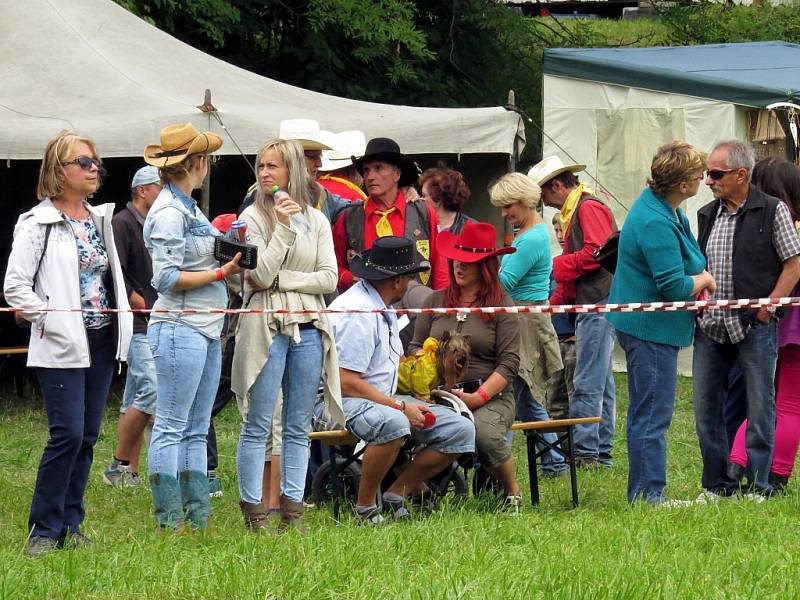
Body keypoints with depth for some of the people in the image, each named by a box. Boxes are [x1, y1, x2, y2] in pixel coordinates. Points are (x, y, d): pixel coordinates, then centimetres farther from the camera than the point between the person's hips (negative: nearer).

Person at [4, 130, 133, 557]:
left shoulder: (101, 219, 14)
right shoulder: (38, 224, -7)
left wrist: (121, 318, 10)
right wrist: (50, 321, -14)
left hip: (102, 342, 7)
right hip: (62, 347, -7)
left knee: (87, 437, 7)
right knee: (68, 434, -13)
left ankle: (70, 525, 14)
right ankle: (44, 530, -5)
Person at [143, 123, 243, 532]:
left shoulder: (188, 208, 17)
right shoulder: (169, 212, -12)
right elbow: (167, 279, -16)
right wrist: (221, 273, -16)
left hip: (206, 332, 10)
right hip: (179, 330, -10)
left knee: (195, 431, 11)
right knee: (171, 429, -6)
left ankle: (196, 519, 14)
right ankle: (169, 523, -4)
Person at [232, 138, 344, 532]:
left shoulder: (316, 220, 11)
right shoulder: (253, 218, 1)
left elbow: (329, 278, 3)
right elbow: (260, 275, -11)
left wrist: (283, 279, -7)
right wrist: (283, 228, -17)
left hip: (308, 328, 4)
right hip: (266, 326, -4)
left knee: (299, 427, 6)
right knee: (258, 426, -2)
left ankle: (292, 509, 9)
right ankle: (253, 511, 1)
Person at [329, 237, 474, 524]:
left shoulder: (382, 306, 15)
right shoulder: (358, 312, -18)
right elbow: (346, 382, -22)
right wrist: (400, 407, -20)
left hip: (383, 398, 10)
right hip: (343, 401, -10)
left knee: (460, 430, -3)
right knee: (392, 423, -43)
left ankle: (397, 493, 5)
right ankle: (365, 508, -24)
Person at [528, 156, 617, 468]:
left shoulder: (589, 208, -9)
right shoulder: (573, 211, 23)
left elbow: (597, 253, -20)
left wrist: (554, 266, -11)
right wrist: (554, 304, 19)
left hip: (598, 304, -11)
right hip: (592, 305, 11)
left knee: (587, 384, -11)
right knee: (601, 383, 11)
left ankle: (585, 451, -11)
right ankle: (602, 452, 14)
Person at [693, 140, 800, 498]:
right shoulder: (706, 216, 12)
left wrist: (769, 307, -10)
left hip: (754, 326, -5)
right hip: (710, 328, 5)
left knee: (760, 411, 0)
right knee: (705, 410, 6)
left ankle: (758, 486, 8)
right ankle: (718, 485, 17)